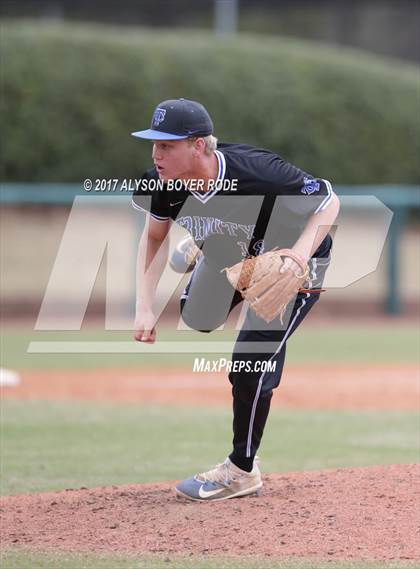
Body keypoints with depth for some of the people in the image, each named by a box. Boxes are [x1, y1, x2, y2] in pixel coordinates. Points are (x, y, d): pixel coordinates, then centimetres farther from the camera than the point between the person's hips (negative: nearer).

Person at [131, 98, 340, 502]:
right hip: (226, 255, 7)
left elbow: (328, 200, -25)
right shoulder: (165, 182, -24)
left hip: (296, 260, -7)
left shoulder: (257, 173, -41)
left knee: (253, 360, -14)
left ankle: (242, 471, 3)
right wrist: (144, 308, -14)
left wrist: (296, 259, -41)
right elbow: (154, 237, -2)